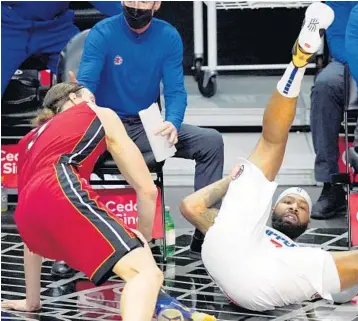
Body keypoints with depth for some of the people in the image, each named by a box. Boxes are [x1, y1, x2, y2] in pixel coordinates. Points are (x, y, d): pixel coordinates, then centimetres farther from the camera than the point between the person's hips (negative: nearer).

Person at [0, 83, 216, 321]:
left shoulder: (30, 140, 41)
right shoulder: (99, 115, 29)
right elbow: (147, 189, 23)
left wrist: (31, 301, 47)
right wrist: (143, 239, 39)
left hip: (28, 218, 6)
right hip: (60, 189, -6)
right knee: (147, 273, -20)